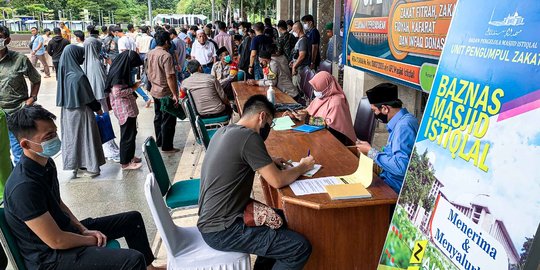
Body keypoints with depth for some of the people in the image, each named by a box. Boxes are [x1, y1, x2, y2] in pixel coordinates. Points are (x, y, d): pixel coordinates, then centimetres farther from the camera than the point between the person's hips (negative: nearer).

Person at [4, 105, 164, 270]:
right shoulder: (24, 187, -30)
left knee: (133, 219, 15)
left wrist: (84, 230, 2)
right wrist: (92, 240, -10)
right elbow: (56, 241, -25)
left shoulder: (46, 163, -1)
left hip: (65, 229, 9)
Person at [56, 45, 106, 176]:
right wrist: (97, 108, -2)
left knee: (72, 136, 16)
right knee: (86, 136, 4)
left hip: (68, 112, 7)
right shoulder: (78, 76, -24)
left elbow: (63, 94, 8)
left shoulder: (64, 73, -1)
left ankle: (75, 164, 27)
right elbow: (89, 97, -16)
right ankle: (91, 167, 13)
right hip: (81, 112, -7)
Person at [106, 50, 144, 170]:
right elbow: (117, 92, -24)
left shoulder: (122, 70, 9)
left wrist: (133, 85, 6)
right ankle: (125, 163, 9)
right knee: (128, 134, -1)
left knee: (132, 132, 19)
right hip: (124, 109, -10)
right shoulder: (118, 73, -20)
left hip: (129, 107, 10)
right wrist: (133, 88, -17)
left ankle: (130, 156, 33)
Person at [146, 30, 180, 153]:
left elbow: (148, 72, 14)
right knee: (168, 120, 1)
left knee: (158, 117, 19)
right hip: (166, 93, -8)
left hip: (155, 91, 8)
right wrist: (175, 94, -21)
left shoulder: (149, 54, 5)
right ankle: (167, 147, 7)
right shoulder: (166, 56, -20)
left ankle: (159, 142, 30)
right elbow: (169, 77, -24)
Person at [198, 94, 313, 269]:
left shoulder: (224, 131, 6)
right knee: (301, 248, -10)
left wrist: (269, 162, 13)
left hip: (211, 219, 10)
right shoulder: (248, 136, -20)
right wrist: (303, 167, 0)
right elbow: (277, 181, -18)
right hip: (222, 231, -10)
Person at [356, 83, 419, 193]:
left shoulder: (403, 126, -22)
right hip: (390, 181, 9)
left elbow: (401, 167, -30)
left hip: (396, 189, -9)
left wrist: (371, 152, -18)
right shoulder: (402, 120, 9)